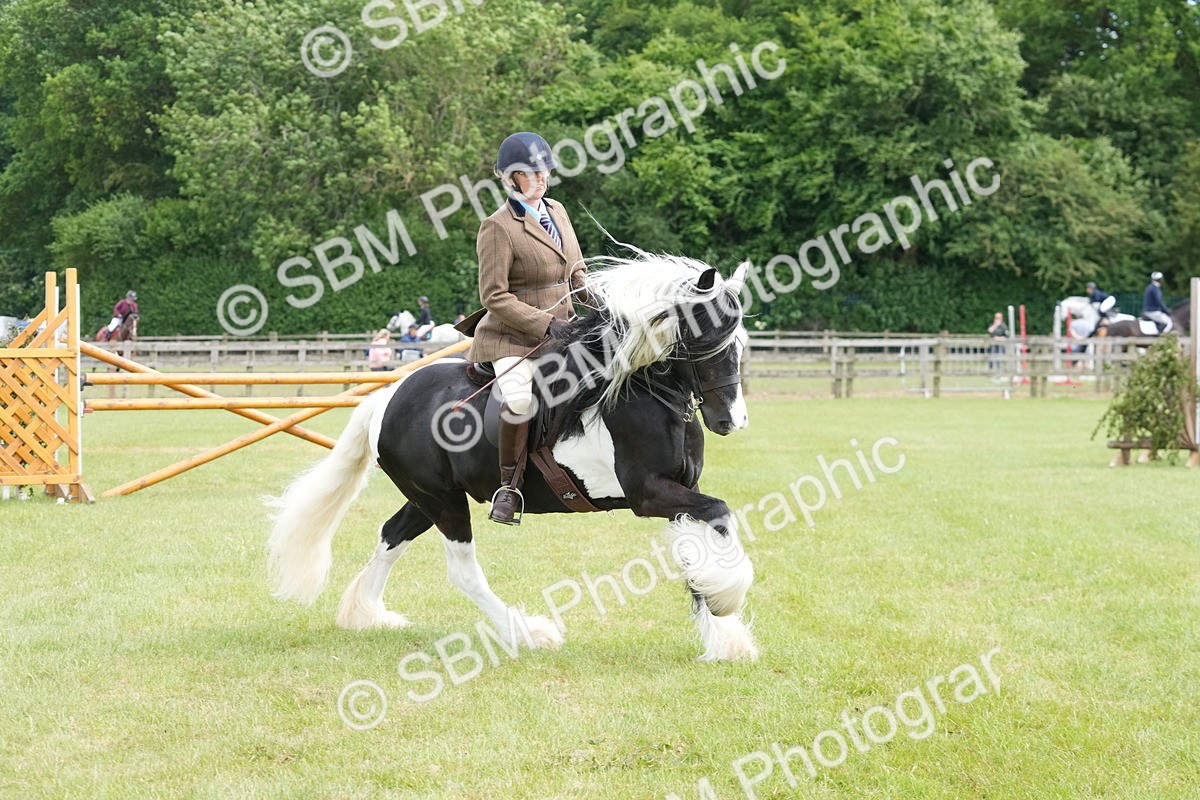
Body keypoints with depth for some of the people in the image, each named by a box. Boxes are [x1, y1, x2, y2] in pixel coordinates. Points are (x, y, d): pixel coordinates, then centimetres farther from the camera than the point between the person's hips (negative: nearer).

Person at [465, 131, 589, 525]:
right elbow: (495, 297, -15)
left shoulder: (557, 211, 11)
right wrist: (545, 323, -21)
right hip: (514, 336, -8)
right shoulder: (498, 227, -12)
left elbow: (577, 271, 19)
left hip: (560, 331, 8)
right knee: (519, 399, -33)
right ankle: (509, 487, -19)